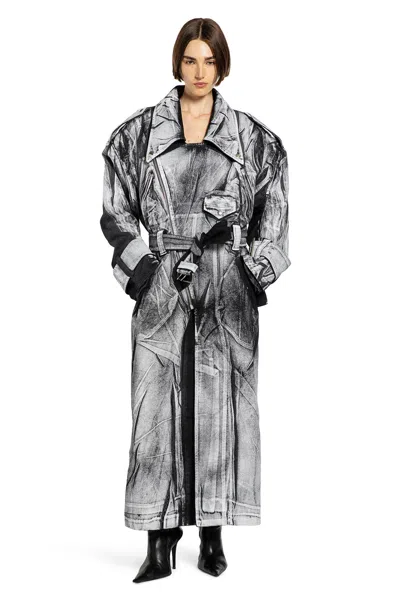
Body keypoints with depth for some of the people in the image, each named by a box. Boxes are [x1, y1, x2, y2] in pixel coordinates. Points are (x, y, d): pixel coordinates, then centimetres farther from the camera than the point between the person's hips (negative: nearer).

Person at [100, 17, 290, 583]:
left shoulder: (252, 136, 8)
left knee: (222, 404, 2)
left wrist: (253, 272, -2)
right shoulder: (139, 133, 7)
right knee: (158, 405, -3)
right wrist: (144, 269, -4)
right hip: (162, 283, 0)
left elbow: (273, 213, 9)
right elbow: (116, 212, 7)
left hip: (228, 284, 0)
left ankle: (213, 536, 14)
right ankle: (160, 543, 4)